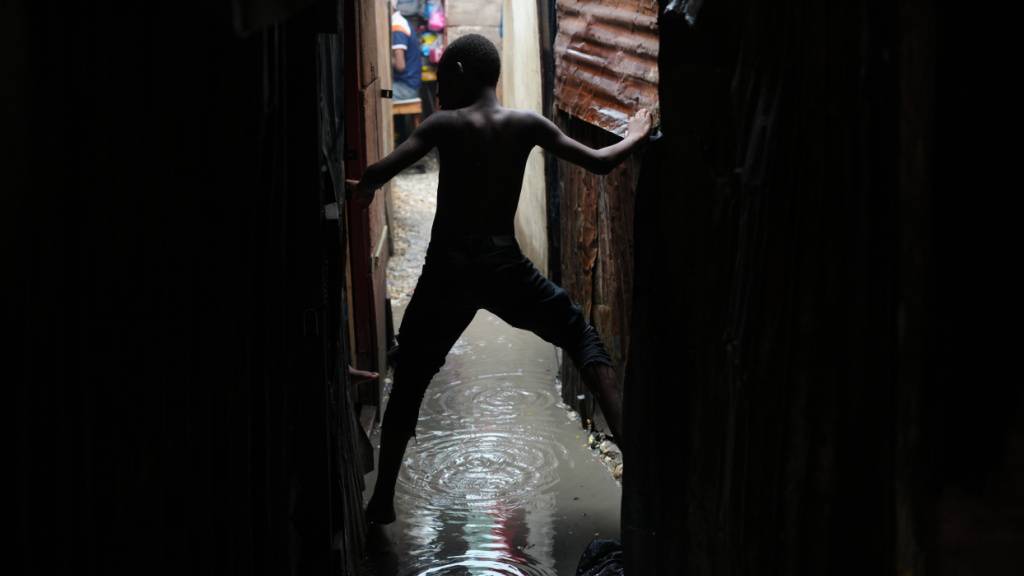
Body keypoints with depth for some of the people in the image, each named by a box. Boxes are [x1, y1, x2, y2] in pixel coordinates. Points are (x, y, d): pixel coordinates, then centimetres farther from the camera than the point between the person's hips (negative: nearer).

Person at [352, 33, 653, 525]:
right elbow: (599, 163, 6)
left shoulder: (444, 125, -5)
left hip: (448, 268, -1)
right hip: (504, 264, 1)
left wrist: (360, 188, 7)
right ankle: (625, 436, 5)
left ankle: (382, 500, 13)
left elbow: (379, 174, -16)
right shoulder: (527, 125, 2)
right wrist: (635, 138, 25)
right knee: (580, 335, 21)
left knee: (408, 383, 12)